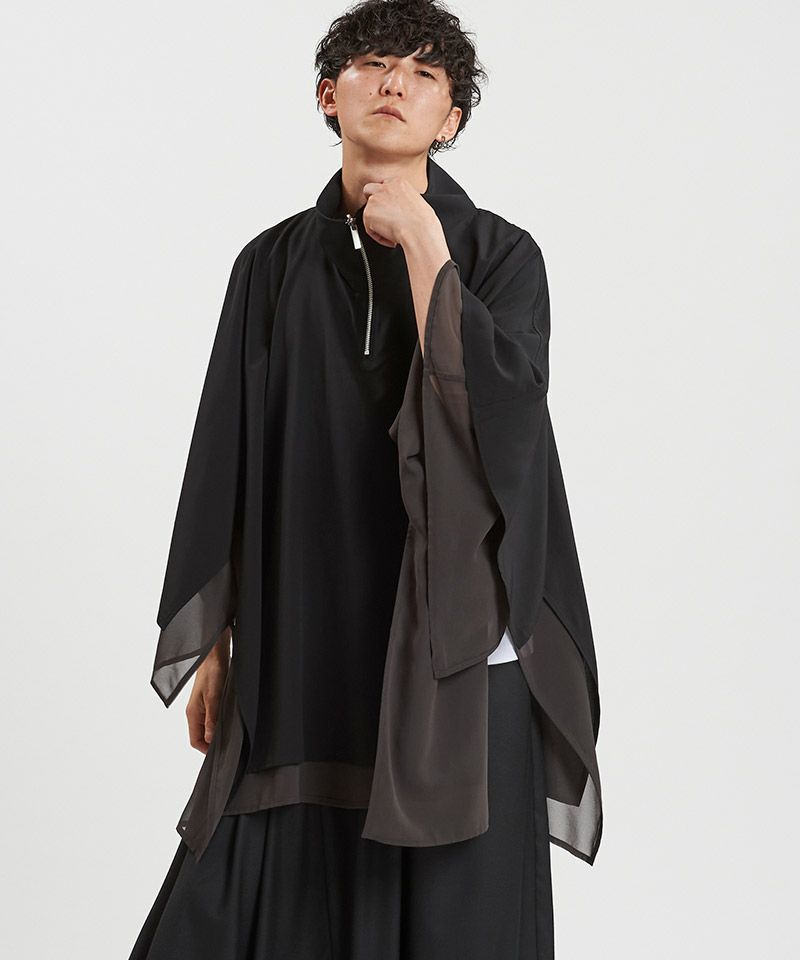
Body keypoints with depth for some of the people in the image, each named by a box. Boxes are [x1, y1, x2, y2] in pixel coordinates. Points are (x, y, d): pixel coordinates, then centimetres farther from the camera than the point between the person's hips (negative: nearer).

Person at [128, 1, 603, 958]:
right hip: (303, 642, 2)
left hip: (454, 647, -2)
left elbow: (500, 413, -18)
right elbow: (226, 452, 7)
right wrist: (211, 644, 6)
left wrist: (421, 242, -15)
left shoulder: (503, 257, -1)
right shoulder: (272, 265, 6)